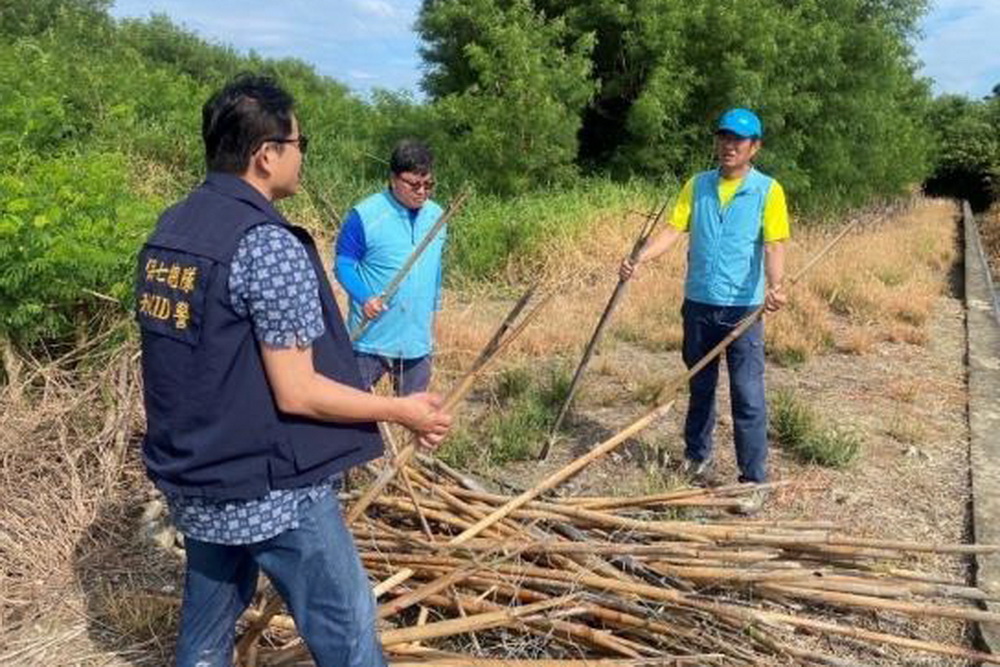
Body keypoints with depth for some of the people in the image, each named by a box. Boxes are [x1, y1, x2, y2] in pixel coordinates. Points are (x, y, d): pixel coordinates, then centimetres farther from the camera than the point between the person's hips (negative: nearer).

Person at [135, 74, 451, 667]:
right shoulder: (269, 244, -21)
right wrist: (402, 410, -10)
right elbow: (296, 393, -21)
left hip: (195, 478, 9)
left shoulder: (170, 229, 5)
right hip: (274, 492, -8)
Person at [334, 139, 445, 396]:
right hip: (371, 336, -5)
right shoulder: (364, 216, -13)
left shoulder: (436, 215, 4)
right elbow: (343, 262, -7)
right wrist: (363, 297, -23)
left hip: (417, 339, 5)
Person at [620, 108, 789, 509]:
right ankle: (696, 458, 33)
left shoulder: (767, 191, -4)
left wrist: (775, 285, -31)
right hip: (699, 303, 4)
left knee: (748, 397, -2)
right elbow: (673, 230, 0)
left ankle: (754, 480, 7)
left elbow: (774, 246, -12)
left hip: (744, 308, -4)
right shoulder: (697, 185, 7)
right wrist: (639, 260, -16)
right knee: (700, 388, 17)